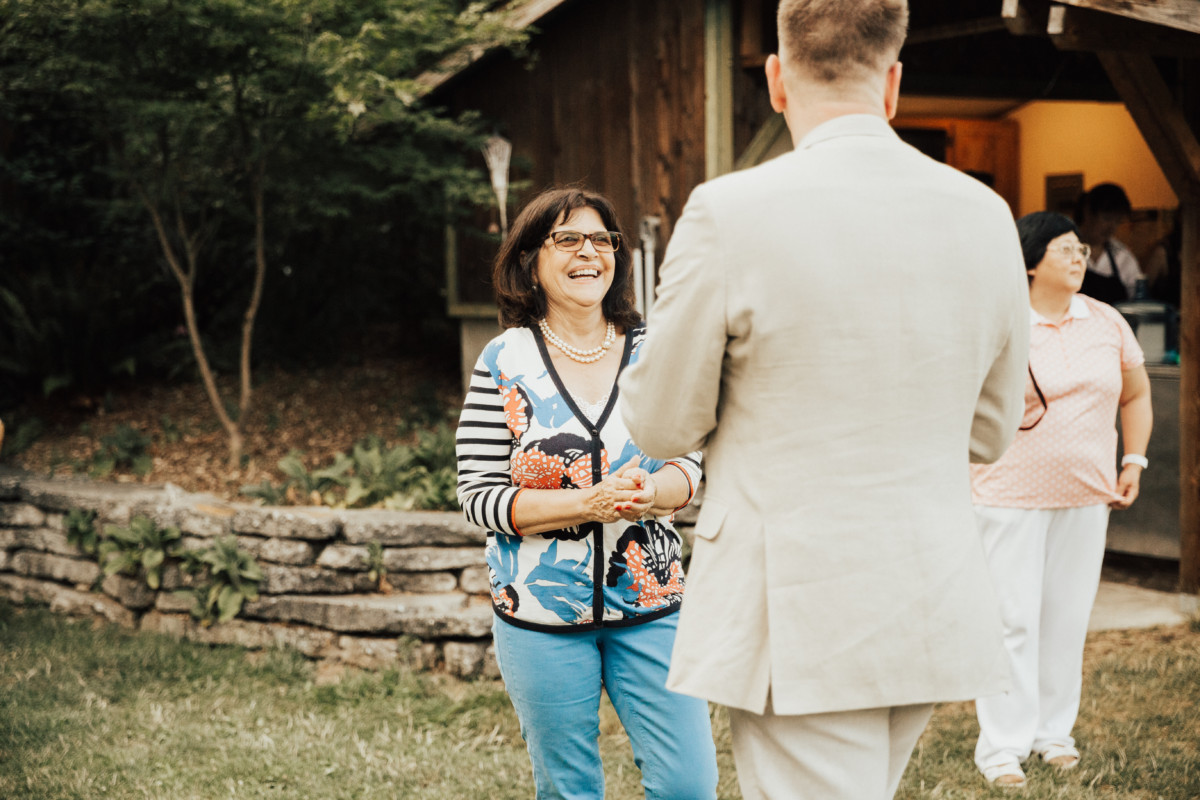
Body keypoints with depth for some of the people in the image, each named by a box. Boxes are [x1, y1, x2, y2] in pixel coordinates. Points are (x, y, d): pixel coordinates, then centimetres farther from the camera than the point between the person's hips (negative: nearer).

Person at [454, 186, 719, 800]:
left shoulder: (652, 350, 3)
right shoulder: (505, 363, -5)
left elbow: (692, 462, 5)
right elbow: (478, 497, -8)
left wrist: (651, 491, -19)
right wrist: (587, 503, -21)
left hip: (650, 598, 2)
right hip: (542, 611, -2)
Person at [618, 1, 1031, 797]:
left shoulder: (731, 213, -14)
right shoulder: (986, 217, 1)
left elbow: (662, 426, -3)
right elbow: (989, 432, 12)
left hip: (802, 626, -6)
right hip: (935, 617, 6)